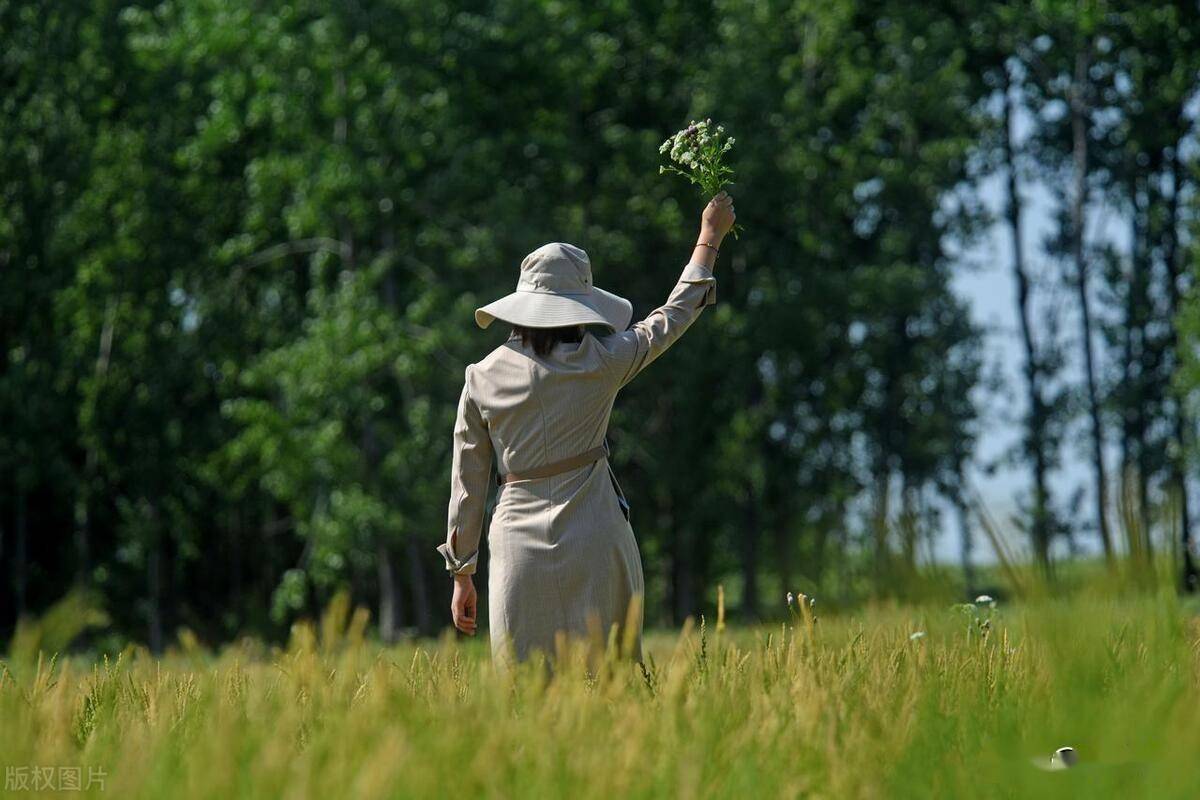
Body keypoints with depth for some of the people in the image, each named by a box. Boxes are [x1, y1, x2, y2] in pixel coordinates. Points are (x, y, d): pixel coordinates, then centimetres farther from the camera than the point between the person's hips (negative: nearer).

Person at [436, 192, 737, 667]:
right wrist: (710, 236, 28)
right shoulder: (599, 364, -2)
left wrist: (461, 575, 15)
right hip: (593, 539, -2)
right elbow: (673, 316, 14)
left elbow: (467, 484, 7)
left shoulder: (482, 378, 3)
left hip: (518, 541, 2)